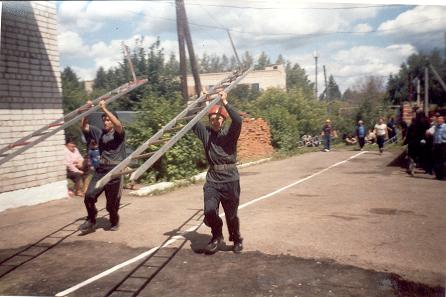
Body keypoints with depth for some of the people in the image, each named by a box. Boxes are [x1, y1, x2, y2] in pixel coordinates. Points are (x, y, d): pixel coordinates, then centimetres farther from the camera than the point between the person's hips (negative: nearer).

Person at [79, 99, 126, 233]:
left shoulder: (119, 134, -1)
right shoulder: (99, 133, 12)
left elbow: (118, 125, -23)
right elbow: (83, 126, 8)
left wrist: (104, 109, -24)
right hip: (100, 169, 4)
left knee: (112, 202, 4)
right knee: (89, 196, -12)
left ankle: (114, 222, 31)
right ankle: (91, 221, 9)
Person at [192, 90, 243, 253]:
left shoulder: (230, 133, -2)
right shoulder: (206, 132, 6)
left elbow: (238, 121, -22)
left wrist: (225, 102, -25)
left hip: (230, 179, -2)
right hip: (212, 180, 2)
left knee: (231, 214, 8)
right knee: (209, 211, -15)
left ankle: (237, 240, 35)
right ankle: (217, 238, 11)